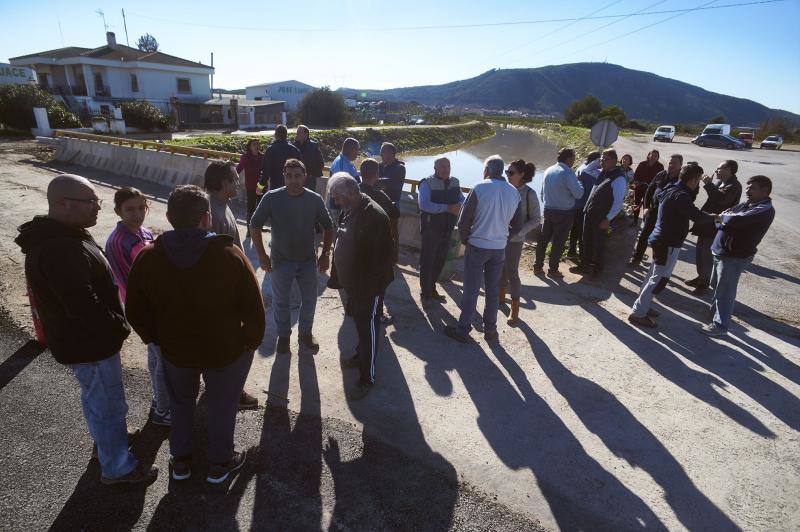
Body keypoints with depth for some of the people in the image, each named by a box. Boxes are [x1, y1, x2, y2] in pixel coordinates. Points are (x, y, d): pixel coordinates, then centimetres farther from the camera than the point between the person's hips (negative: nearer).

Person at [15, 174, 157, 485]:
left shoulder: (61, 237, 4)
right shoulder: (58, 250, -31)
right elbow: (83, 304, -31)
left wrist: (114, 324, 11)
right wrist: (119, 328, -17)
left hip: (85, 338, 10)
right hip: (89, 345, -10)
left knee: (97, 397, 29)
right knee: (108, 404, 8)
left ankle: (108, 436, 53)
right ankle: (117, 468, 26)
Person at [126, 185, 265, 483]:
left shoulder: (148, 258, -12)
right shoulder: (230, 255, -22)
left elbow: (136, 312, -2)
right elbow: (253, 307, -17)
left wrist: (156, 339, 13)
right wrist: (252, 341, -2)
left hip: (175, 350, 3)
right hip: (226, 351, -2)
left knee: (181, 404, 27)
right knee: (222, 406, 19)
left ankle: (180, 461, 44)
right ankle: (219, 464, 37)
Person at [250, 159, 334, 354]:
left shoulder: (315, 199, -9)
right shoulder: (272, 198, -14)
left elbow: (327, 227, 2)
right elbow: (255, 225, -6)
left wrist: (325, 254, -3)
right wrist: (262, 255, -9)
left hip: (308, 260, 2)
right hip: (281, 261, -1)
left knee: (309, 300, 15)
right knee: (281, 301, 14)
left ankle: (305, 332, 39)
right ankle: (284, 335, 37)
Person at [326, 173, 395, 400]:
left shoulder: (375, 216, -26)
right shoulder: (347, 211, 3)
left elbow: (381, 256, -26)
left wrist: (372, 287, -23)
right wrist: (336, 277, 15)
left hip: (370, 286, -8)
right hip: (352, 282, 8)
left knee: (368, 328, 3)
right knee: (359, 322, 24)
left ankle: (367, 377, 17)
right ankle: (361, 355, 46)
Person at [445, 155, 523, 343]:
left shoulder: (480, 188, -13)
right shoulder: (514, 192, 2)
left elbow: (464, 220, -11)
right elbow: (518, 224, 8)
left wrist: (465, 239, 4)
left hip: (477, 246, -4)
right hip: (499, 248, 4)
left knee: (471, 290, 5)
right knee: (493, 291, 14)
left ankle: (463, 330, 13)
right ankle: (490, 330, 24)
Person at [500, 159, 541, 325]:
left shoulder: (529, 194, -11)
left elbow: (536, 219, -7)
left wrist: (518, 232, -17)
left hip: (515, 239, -4)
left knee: (512, 272, 0)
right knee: (501, 267, 16)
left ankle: (515, 309, 12)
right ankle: (501, 296, 37)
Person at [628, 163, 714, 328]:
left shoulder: (671, 190, 10)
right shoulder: (680, 196, -21)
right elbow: (696, 215, -23)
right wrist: (714, 217, -7)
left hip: (661, 240, 10)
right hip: (669, 243, -10)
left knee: (654, 275, 18)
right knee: (658, 279, -5)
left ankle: (642, 306, 29)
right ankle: (638, 313, -1)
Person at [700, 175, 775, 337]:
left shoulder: (765, 210, -17)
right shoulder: (747, 204, 12)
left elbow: (735, 220, -30)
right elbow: (725, 214, 10)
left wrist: (723, 217, -9)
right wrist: (725, 220, -13)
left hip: (735, 256, -9)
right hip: (721, 252, 9)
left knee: (725, 292, -1)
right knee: (716, 286, 25)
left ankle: (720, 325, 10)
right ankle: (715, 310, 46)